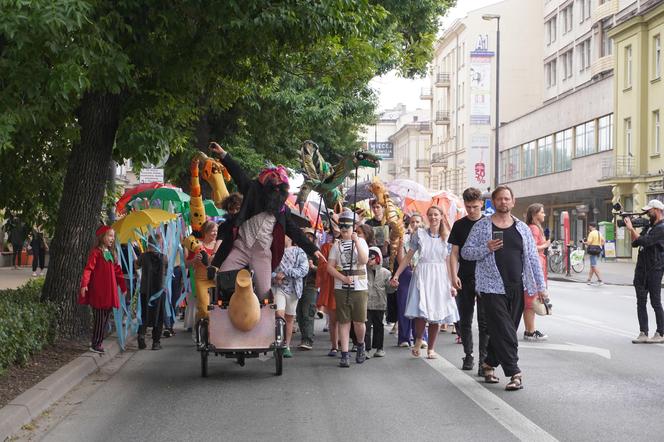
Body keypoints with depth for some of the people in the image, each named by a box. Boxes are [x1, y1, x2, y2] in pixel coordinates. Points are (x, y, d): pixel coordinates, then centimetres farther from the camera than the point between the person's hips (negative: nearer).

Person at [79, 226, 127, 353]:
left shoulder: (111, 253, 15)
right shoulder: (96, 252, -9)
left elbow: (117, 271, 20)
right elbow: (88, 269, -18)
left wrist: (123, 287, 21)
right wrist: (84, 284, -30)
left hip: (109, 292, 8)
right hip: (98, 292, -8)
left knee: (106, 317, 11)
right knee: (99, 318, -4)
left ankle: (97, 341, 21)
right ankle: (95, 344, 4)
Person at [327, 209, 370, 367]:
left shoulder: (360, 241, 6)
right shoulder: (337, 245, 9)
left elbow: (364, 261, -11)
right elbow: (330, 266, 4)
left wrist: (356, 241, -17)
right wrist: (343, 278, -9)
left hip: (360, 288, -1)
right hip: (341, 289, 1)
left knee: (359, 321, -2)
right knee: (344, 322, 0)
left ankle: (361, 345, 26)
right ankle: (345, 354, 3)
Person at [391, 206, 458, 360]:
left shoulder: (447, 237, 7)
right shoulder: (419, 233, 3)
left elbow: (449, 262, 6)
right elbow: (408, 256, 6)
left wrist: (452, 284, 0)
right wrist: (396, 275, 2)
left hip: (440, 277, 2)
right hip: (422, 275, -2)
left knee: (437, 314, 1)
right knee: (421, 312, -14)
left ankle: (431, 348, 14)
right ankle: (418, 340, 14)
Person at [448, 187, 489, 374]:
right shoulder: (459, 225, 7)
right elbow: (454, 253, 7)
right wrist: (454, 275, -5)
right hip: (464, 280, 3)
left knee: (484, 321, -6)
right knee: (464, 321, 9)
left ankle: (484, 360, -4)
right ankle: (468, 355, 20)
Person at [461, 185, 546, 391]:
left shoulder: (522, 228, 11)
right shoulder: (482, 226, 2)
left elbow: (533, 257, 12)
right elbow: (465, 252, 2)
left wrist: (540, 285, 7)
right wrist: (487, 248, -15)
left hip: (517, 288, 4)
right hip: (493, 287, -4)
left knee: (504, 331, 9)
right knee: (504, 332, -9)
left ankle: (489, 364, 26)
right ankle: (515, 373, -7)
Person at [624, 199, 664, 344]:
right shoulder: (649, 226, 16)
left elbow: (644, 241, -22)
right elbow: (635, 243, 18)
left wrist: (631, 228, -15)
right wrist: (631, 229, 5)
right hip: (641, 269, 9)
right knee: (641, 303, 6)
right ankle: (643, 334, 7)